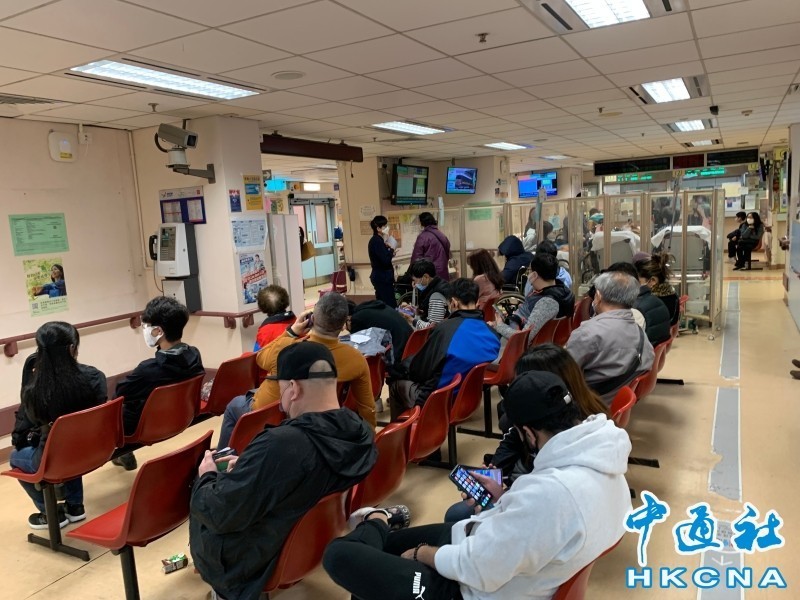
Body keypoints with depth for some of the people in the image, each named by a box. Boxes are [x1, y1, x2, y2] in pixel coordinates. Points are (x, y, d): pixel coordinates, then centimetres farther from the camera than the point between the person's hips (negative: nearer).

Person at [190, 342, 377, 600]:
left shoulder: (280, 445, -37)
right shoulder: (362, 432, -14)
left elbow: (219, 514, -26)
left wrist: (207, 477, -7)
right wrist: (248, 467, 5)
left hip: (249, 563, -6)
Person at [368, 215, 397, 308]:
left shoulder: (376, 240, 13)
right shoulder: (377, 241, -17)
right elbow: (385, 260, -23)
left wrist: (390, 251, 3)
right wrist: (391, 250, -8)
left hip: (380, 276, 10)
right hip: (382, 277, -10)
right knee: (390, 305, -10)